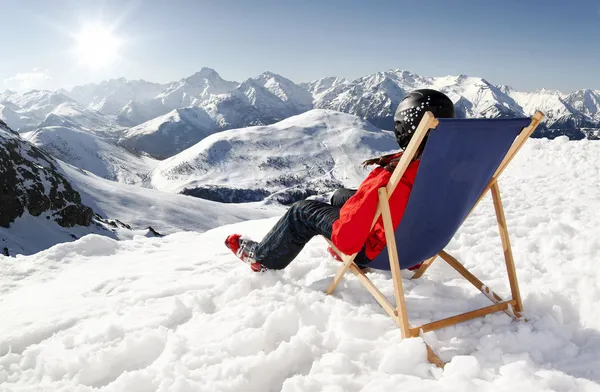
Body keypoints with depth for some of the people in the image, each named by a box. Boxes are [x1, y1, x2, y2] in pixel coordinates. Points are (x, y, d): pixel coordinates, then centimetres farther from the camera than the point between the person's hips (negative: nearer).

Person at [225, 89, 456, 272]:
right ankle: (356, 257, 46)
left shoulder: (394, 176, -37)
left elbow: (348, 232, -35)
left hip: (382, 251, -7)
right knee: (340, 196, 25)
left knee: (303, 211, 8)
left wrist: (344, 242, -12)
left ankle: (264, 258, 32)